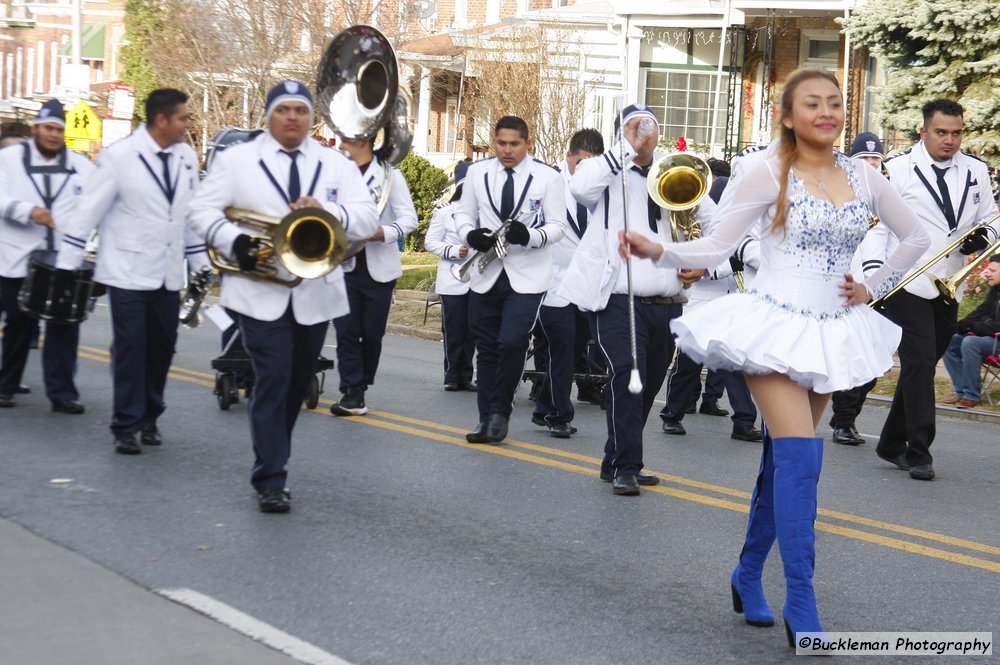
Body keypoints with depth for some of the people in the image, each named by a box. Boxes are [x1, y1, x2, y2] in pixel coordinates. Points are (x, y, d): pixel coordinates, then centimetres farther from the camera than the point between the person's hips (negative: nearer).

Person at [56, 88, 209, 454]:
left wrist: (201, 266, 13)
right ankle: (126, 427, 9)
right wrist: (66, 267, -10)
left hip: (168, 274, 5)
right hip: (129, 273, -5)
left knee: (162, 348, 10)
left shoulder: (187, 157, 4)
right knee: (130, 350, -2)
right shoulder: (119, 156, -11)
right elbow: (88, 211, -9)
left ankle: (149, 417, 27)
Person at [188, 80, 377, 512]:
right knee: (272, 380, -12)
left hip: (316, 295, 4)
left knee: (298, 384, 14)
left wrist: (326, 211, -21)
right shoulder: (236, 160, 3)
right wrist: (234, 240, -19)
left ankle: (272, 460, 33)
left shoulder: (337, 165, 8)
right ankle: (270, 480, -7)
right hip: (261, 293, -3)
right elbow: (203, 209, -1)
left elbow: (367, 219, -2)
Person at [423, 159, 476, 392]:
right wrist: (454, 251, -15)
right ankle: (452, 377, 11)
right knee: (453, 330, 1)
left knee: (471, 331, 7)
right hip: (452, 282, -3)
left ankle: (465, 377, 16)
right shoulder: (444, 211, -2)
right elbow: (430, 242, -1)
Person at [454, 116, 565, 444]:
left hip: (527, 276, -3)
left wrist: (529, 236, -23)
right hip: (486, 273, 3)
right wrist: (471, 235, -12)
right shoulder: (477, 172, 4)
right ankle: (487, 418, 18)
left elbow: (557, 225, -4)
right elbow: (464, 214, 11)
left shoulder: (547, 177, -4)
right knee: (487, 348, 8)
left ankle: (500, 412, 3)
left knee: (512, 343, -16)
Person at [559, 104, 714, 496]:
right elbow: (580, 187, -21)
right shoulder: (609, 173, 3)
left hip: (667, 303, 5)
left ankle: (617, 461, 26)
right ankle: (624, 467, -9)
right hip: (619, 300, -5)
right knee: (626, 376, -18)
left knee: (648, 384, 12)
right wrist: (626, 149, -16)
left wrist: (702, 262, 5)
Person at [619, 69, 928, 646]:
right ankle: (801, 606, -11)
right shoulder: (770, 174, -5)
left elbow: (915, 237, 19)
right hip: (776, 325, -5)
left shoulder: (863, 178, 6)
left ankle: (749, 576, 25)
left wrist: (872, 289, 11)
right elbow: (717, 247, -7)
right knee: (801, 457, -16)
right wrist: (657, 250, -22)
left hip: (833, 332, 5)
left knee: (783, 459, 11)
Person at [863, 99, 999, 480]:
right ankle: (919, 452, -5)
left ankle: (891, 444, 23)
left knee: (923, 366, 11)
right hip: (906, 285, -5)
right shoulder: (897, 170, -2)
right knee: (919, 363, -10)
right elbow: (876, 222, -3)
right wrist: (873, 269, -14)